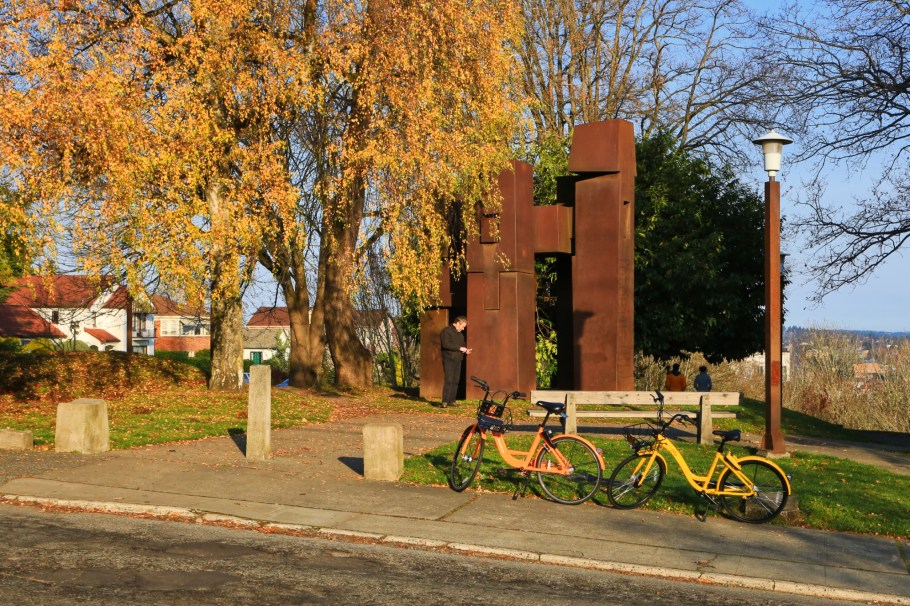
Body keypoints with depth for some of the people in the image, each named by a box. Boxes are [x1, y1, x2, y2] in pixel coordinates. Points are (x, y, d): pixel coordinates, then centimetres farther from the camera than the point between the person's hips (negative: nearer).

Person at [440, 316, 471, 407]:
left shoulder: (460, 334, 23)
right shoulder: (446, 331, -6)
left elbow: (462, 345, 31)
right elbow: (446, 344, -18)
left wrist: (465, 351, 8)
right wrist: (459, 348, -17)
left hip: (458, 360, 8)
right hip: (449, 359, -8)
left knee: (456, 381, 5)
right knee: (448, 380, -14)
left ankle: (452, 401, 8)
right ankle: (445, 401, -15)